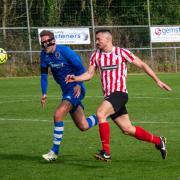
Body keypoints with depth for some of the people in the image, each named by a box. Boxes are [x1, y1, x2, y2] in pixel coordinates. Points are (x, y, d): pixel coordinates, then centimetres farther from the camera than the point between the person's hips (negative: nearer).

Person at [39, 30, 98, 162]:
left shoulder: (65, 51, -16)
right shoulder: (44, 55, 4)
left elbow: (81, 68, -14)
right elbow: (44, 75, 12)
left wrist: (78, 84, -27)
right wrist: (44, 93, 1)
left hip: (76, 89, -8)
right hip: (66, 91, 8)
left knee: (58, 114, -25)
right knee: (83, 126, 8)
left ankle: (55, 151, -17)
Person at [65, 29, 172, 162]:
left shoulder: (121, 52, -5)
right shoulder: (96, 55, 10)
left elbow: (142, 65, 0)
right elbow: (89, 74, 10)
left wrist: (157, 81, 0)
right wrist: (75, 78, -9)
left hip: (119, 93, -6)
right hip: (109, 96, 6)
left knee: (100, 113, -28)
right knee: (127, 130, 7)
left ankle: (106, 152, -25)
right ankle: (158, 141, 27)